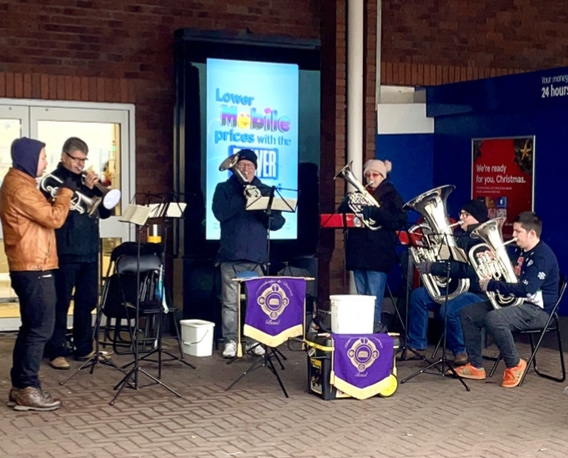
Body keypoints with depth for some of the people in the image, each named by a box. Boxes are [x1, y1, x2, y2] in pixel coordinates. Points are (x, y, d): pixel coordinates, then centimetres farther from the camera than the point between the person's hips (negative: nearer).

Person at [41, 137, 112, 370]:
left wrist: (100, 190, -4)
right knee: (61, 303, -1)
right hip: (65, 253, -6)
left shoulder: (86, 180, 14)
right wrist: (86, 189, -21)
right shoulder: (51, 181, -3)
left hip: (89, 252, 6)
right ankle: (56, 351, 4)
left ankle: (83, 348, 21)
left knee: (87, 301, 11)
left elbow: (104, 211, 12)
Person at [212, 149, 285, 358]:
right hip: (231, 254, -1)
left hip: (257, 255, 2)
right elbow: (220, 213, -9)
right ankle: (231, 341, 3)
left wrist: (264, 211, -13)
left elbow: (278, 222, 6)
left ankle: (255, 340, 11)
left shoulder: (265, 191, 13)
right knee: (231, 301, -3)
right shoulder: (224, 188, 9)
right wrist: (243, 197, -14)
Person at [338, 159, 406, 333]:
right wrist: (347, 202, -5)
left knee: (374, 297, -8)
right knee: (361, 295, 9)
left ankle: (375, 326, -4)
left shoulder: (391, 196, 3)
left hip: (378, 252, -5)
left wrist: (374, 212, -22)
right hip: (358, 251, 6)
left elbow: (399, 220, -12)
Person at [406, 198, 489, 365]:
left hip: (478, 293, -10)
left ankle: (461, 351, -9)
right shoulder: (463, 237, 14)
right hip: (457, 288, 10)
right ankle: (417, 345, 6)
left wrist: (433, 268, -26)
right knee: (418, 295, -1)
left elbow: (467, 269, -28)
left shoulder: (481, 240, -16)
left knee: (448, 309, -34)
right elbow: (451, 262, 21)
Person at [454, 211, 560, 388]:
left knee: (494, 319, -35)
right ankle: (475, 366, 5)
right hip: (517, 303, 10)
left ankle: (514, 365, -14)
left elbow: (525, 290, -30)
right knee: (468, 313, 1)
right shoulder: (520, 251, 11)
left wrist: (491, 285, -23)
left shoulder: (542, 256, -19)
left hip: (537, 310, -10)